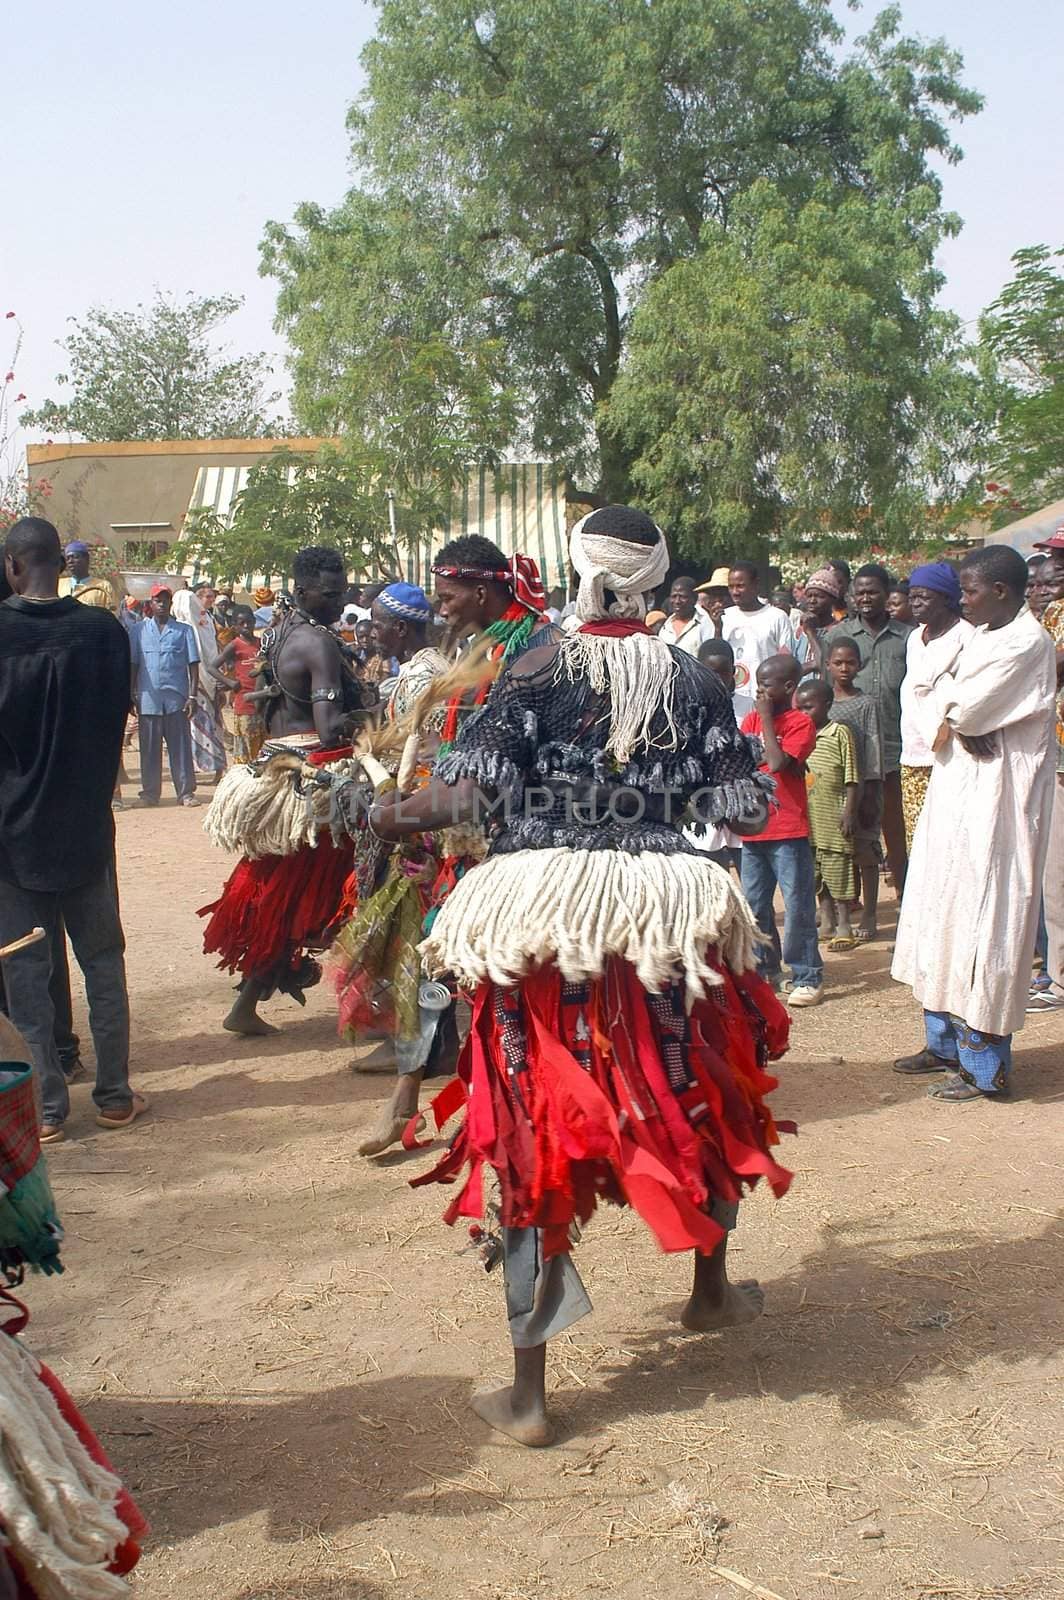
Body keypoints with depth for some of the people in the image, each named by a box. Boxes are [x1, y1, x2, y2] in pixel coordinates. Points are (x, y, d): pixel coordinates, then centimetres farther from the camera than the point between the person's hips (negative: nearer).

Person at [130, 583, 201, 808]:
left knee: (181, 747, 0)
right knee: (149, 748, 5)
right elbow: (132, 665, 10)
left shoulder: (184, 631, 7)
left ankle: (186, 792, 4)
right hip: (148, 699, 1)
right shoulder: (139, 631, 10)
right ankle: (150, 792, 12)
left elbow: (193, 665, 4)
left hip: (177, 699, -1)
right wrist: (131, 695, 4)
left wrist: (192, 696, -4)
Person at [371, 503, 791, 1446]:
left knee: (535, 1126, 6)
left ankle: (527, 1392, 11)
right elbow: (743, 810, 0)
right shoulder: (692, 678, 1)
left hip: (543, 917, -1)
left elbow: (469, 793, -13)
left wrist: (394, 816, 4)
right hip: (664, 914, 2)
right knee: (700, 1093, 26)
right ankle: (712, 1289, 45)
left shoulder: (536, 669, -5)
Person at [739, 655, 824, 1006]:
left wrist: (767, 718, -14)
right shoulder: (751, 719, 11)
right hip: (753, 828, 7)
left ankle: (807, 977, 3)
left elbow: (777, 762, -20)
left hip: (788, 831, -6)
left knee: (797, 906, -4)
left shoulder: (800, 723, -8)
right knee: (754, 904, 13)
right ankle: (765, 968, 26)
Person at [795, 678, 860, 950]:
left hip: (833, 817, -6)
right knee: (817, 875, 13)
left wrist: (849, 812, -13)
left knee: (839, 872, 0)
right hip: (808, 818, 6)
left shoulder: (840, 733, -7)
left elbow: (852, 779, -8)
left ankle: (843, 927, 8)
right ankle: (827, 923, 25)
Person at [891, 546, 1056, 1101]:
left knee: (980, 922, -6)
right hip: (955, 793, 9)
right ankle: (946, 1043, 26)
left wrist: (947, 720, -1)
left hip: (993, 801, -9)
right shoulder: (981, 637, 14)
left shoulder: (1027, 643, -15)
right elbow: (927, 687, 6)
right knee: (942, 915, 14)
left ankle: (985, 1065, 2)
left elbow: (965, 710, -22)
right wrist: (956, 723, -12)